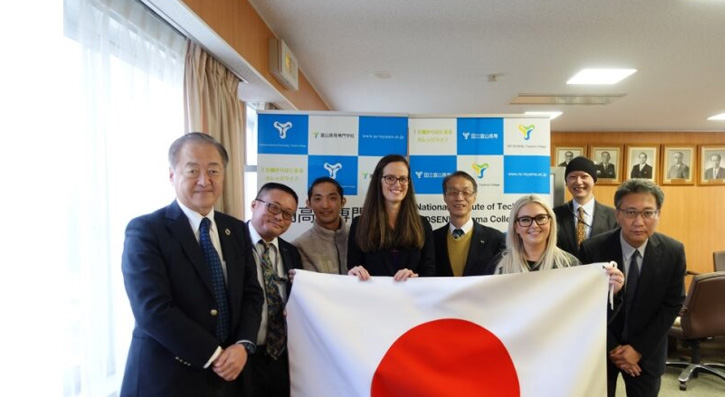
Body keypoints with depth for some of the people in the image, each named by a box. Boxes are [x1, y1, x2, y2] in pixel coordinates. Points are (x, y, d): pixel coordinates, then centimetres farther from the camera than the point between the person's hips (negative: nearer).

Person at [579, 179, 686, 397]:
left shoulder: (673, 251, -11)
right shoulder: (592, 249, -18)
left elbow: (672, 305, -6)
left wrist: (639, 348, -10)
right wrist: (611, 348, -11)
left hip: (647, 351, 2)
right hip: (601, 347, -1)